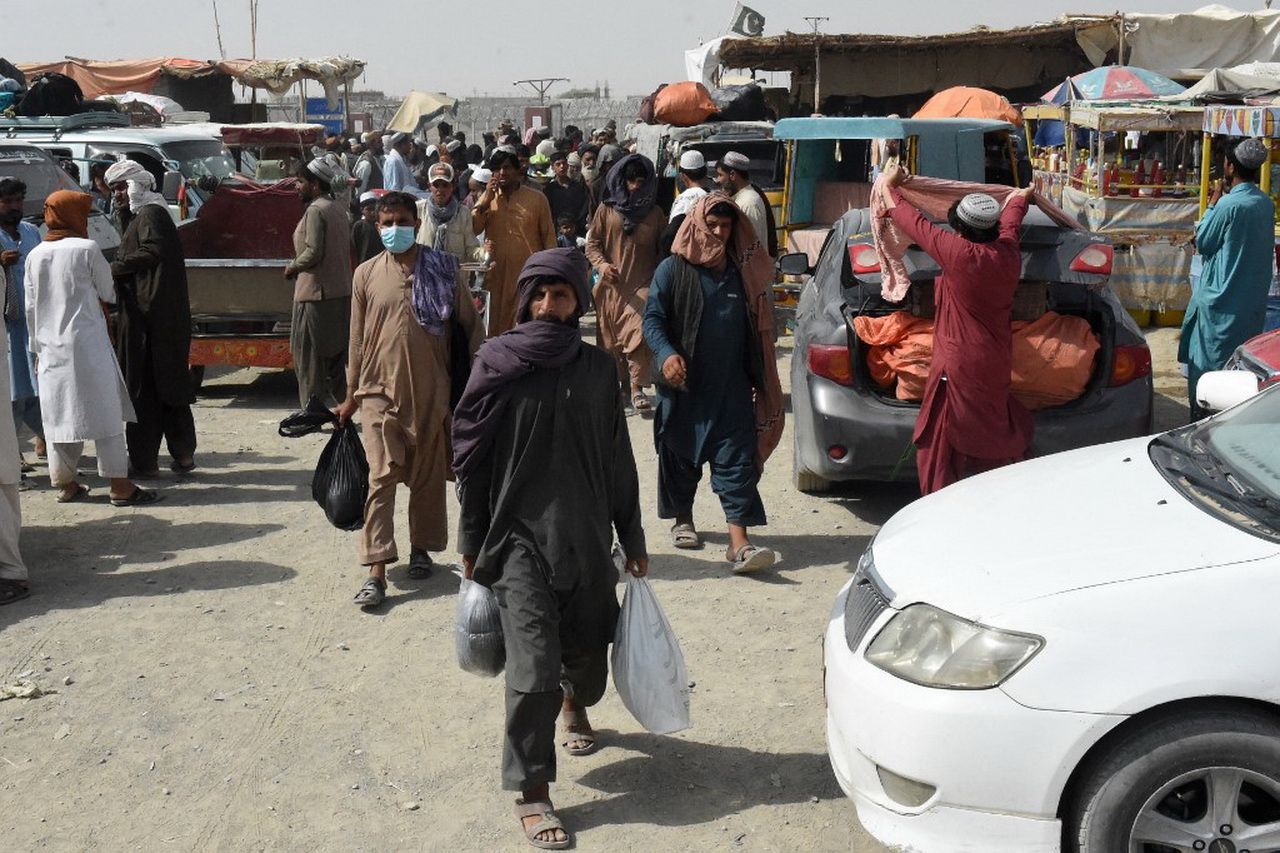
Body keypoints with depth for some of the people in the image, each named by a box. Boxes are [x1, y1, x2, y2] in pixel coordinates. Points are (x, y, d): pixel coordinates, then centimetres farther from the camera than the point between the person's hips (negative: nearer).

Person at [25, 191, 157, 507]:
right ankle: (120, 486, -2)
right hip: (87, 343, -5)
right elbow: (108, 293, 2)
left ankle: (65, 484, 19)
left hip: (51, 348, 5)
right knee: (106, 412, -2)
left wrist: (38, 348, 19)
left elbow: (31, 309, 10)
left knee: (59, 414, 12)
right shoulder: (87, 249, -8)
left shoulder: (35, 256, 7)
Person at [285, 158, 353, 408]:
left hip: (315, 292, -9)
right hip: (342, 291, 9)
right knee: (337, 350, 13)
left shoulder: (315, 210, -12)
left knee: (307, 352, -1)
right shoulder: (338, 209, 16)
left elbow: (313, 252, -20)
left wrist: (293, 267, -4)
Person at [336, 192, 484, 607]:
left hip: (430, 390, 0)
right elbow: (358, 337, 10)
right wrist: (351, 394, 12)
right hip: (380, 389, 0)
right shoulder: (366, 274, 4)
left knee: (428, 475, 11)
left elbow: (469, 325, 5)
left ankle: (421, 548, 30)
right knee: (381, 478, -7)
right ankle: (376, 572, -8)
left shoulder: (442, 269, 1)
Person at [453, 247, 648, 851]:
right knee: (534, 667, -9)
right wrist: (471, 544, 2)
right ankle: (531, 793, 3)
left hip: (586, 534, 3)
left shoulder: (597, 369, 4)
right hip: (519, 535, -3)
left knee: (587, 650, 15)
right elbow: (472, 460, 0)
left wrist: (632, 539, 11)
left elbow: (618, 461, 9)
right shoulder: (496, 365, -4)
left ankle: (575, 705, 51)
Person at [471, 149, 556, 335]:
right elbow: (473, 229, -3)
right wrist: (486, 199, -10)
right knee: (497, 329, 10)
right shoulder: (487, 199, 9)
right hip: (497, 276, 3)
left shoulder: (537, 198, 0)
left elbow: (548, 236, 2)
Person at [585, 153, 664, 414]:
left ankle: (637, 388, -12)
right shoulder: (606, 209, 4)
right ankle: (623, 384, 25)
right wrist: (602, 264, -13)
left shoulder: (654, 213, 6)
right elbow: (592, 243, 5)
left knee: (639, 333, -17)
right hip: (612, 285, 1)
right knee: (612, 338, 8)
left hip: (643, 285, -1)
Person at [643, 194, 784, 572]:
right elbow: (652, 318, -4)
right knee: (680, 455, 11)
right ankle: (683, 521, 33)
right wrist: (667, 354, -23)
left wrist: (758, 380, 13)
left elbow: (756, 329, 15)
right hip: (684, 385, -1)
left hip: (731, 386, 2)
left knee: (737, 460, -6)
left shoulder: (743, 271, 7)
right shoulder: (673, 270, -2)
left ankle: (739, 543, -10)